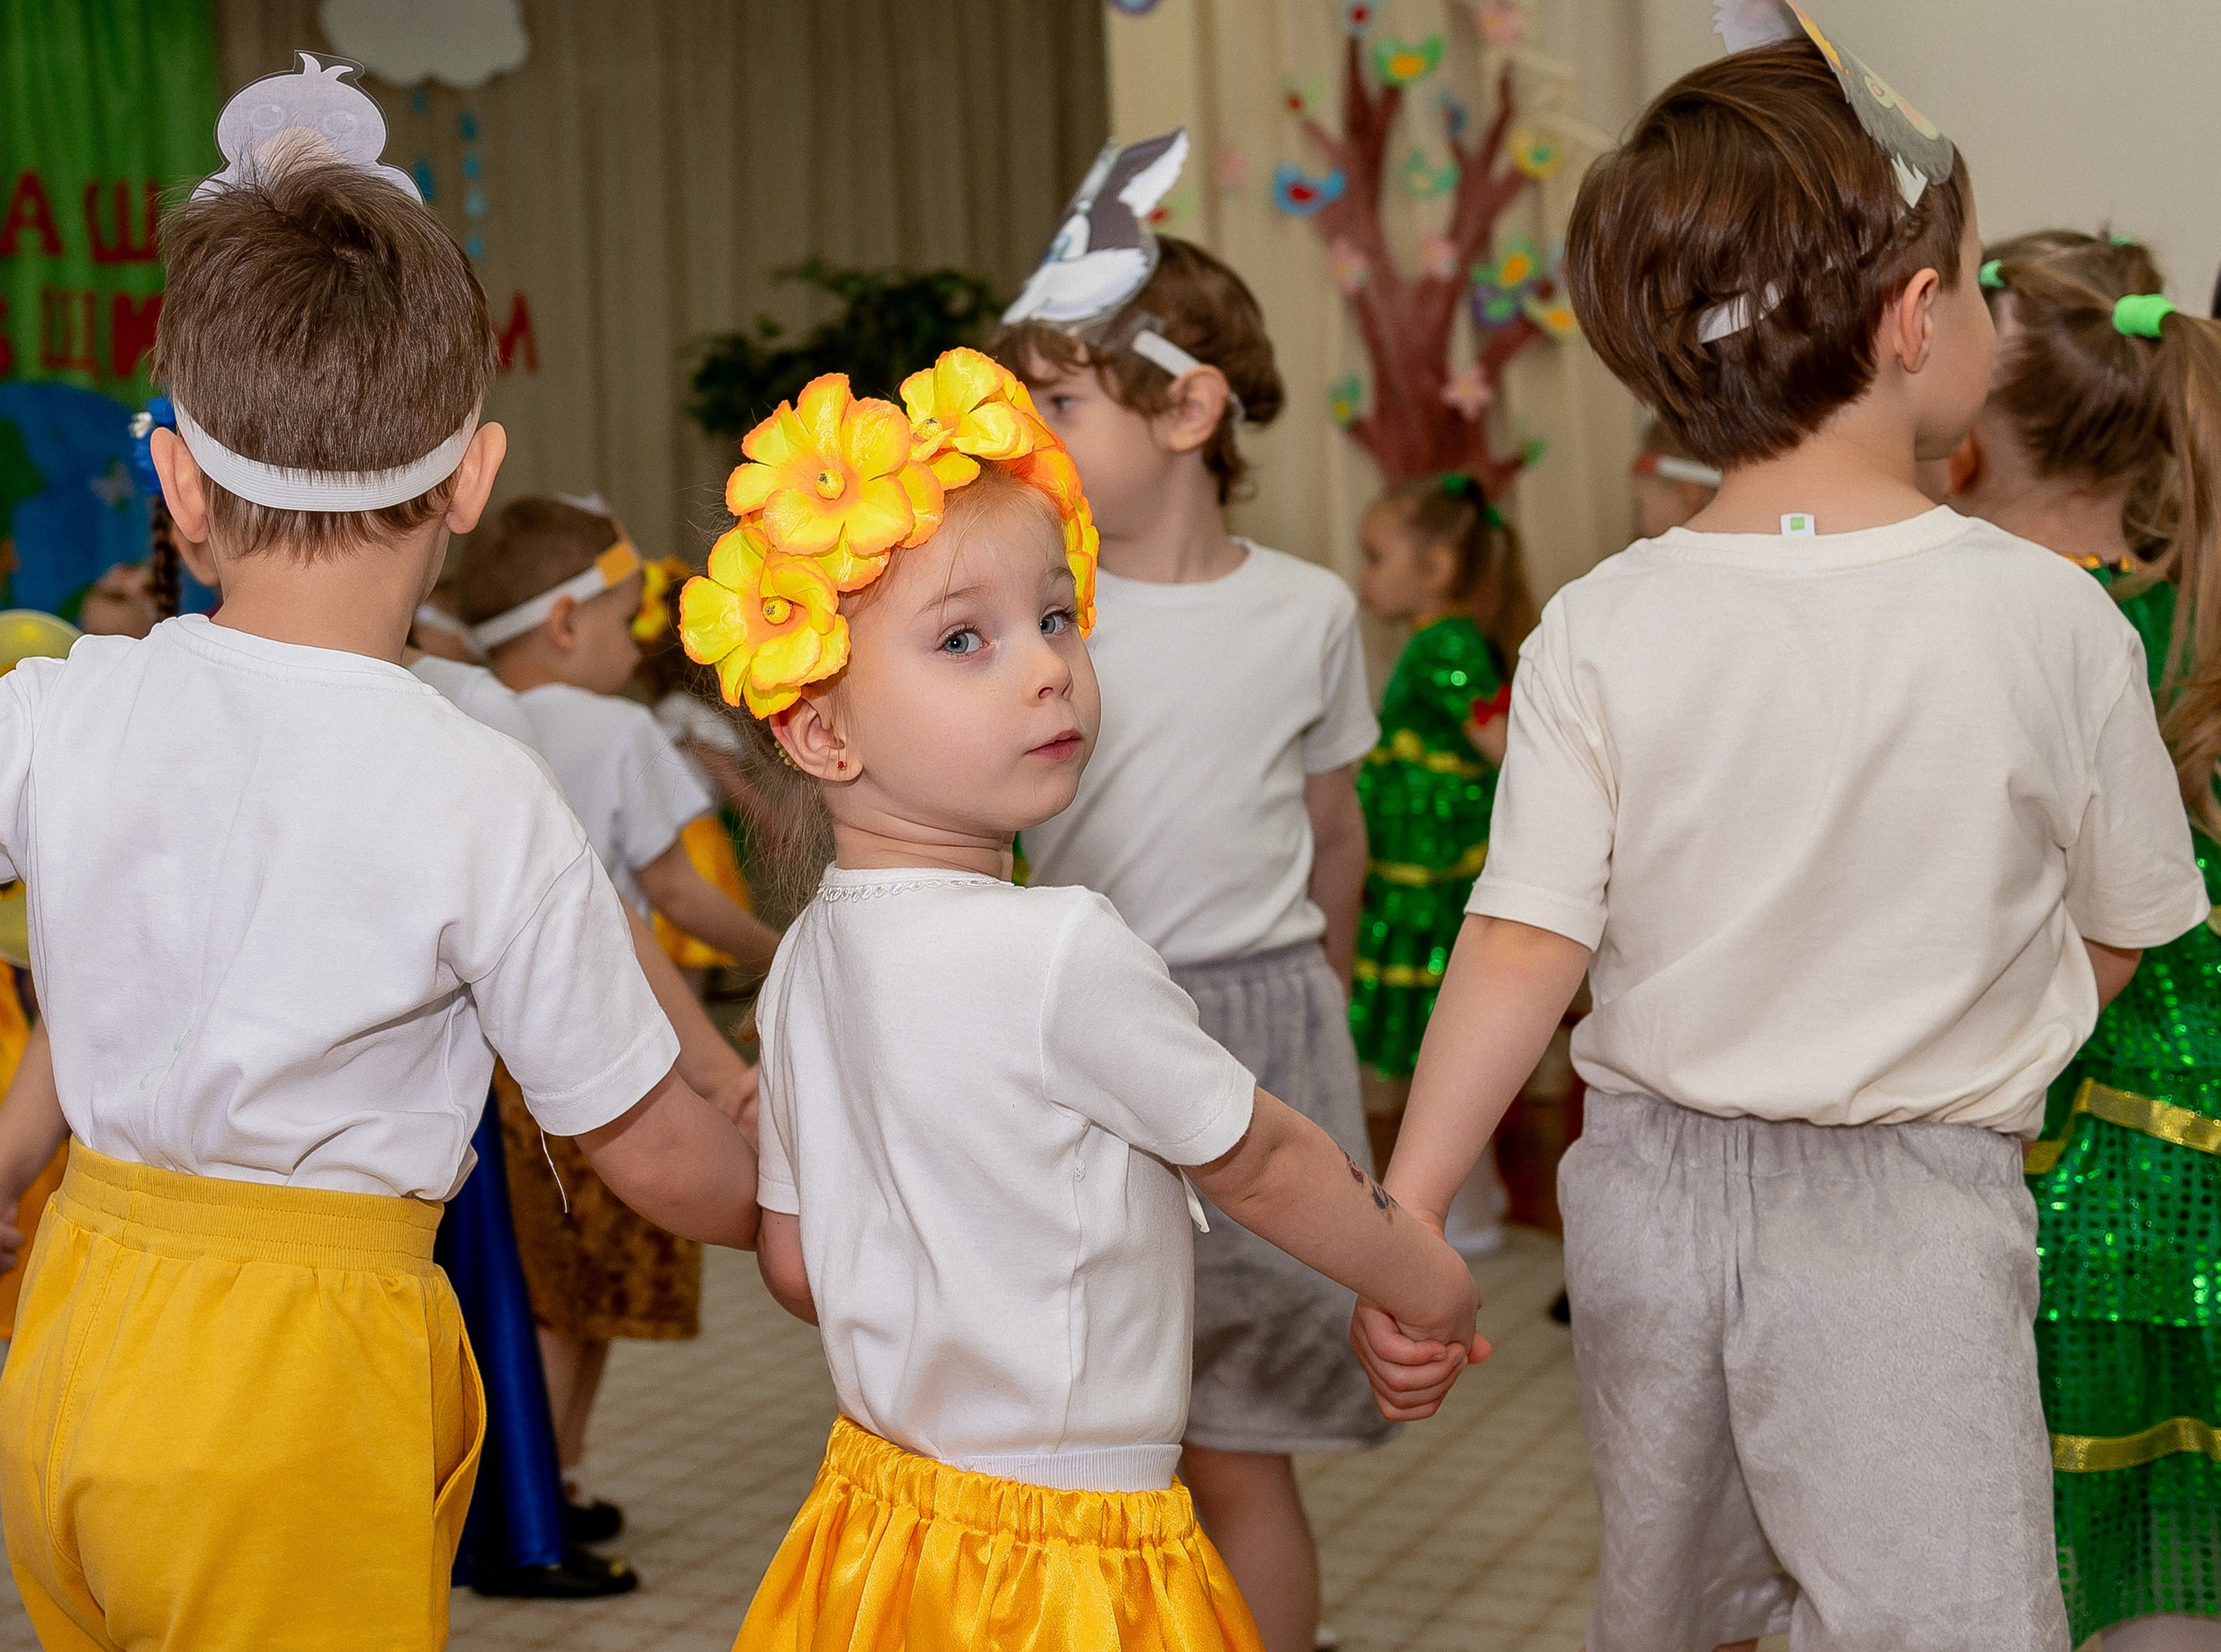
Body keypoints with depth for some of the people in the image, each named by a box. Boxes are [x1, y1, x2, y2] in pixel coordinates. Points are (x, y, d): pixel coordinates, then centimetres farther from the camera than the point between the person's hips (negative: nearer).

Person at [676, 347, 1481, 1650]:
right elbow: (1259, 1163, -11)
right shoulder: (1061, 954, -23)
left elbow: (796, 1262, 9)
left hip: (878, 1506, 8)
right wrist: (1430, 1279, 6)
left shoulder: (807, 961, 0)